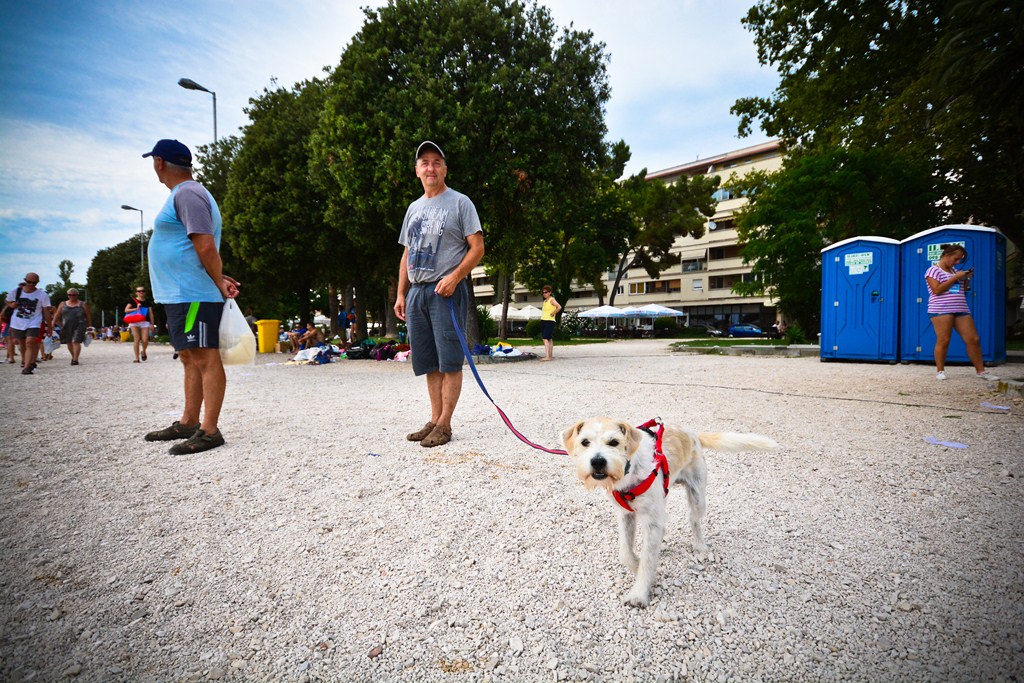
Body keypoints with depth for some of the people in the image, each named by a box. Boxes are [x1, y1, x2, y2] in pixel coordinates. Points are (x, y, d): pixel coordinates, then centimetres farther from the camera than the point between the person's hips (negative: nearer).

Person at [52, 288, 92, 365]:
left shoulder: (83, 304, 5)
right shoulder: (63, 304, 13)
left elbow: (88, 316, 5)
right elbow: (57, 315, 11)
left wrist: (90, 326, 2)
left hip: (79, 325, -4)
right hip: (66, 326, 4)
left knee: (76, 341, -15)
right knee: (69, 342, 10)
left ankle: (75, 359, -15)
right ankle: (73, 356, 31)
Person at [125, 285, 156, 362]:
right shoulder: (133, 300, 5)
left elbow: (151, 314, 11)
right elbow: (126, 310, 0)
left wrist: (152, 324, 6)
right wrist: (136, 309, -14)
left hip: (145, 322, 1)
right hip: (134, 322, -1)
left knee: (145, 340, -10)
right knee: (136, 339, -5)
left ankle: (143, 352, 22)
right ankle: (137, 358, 1)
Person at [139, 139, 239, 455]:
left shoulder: (187, 194, -11)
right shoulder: (184, 194, 22)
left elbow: (206, 246, -21)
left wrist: (219, 284, -12)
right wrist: (218, 278, 10)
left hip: (194, 296, -11)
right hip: (181, 295, 11)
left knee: (204, 359, -9)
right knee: (191, 359, 13)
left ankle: (209, 431, -7)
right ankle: (188, 423, 22)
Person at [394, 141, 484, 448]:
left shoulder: (460, 202, 2)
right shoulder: (414, 208, 20)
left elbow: (477, 247, -5)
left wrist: (454, 277, -18)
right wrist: (400, 294, 14)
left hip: (446, 290, -6)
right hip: (416, 292, 7)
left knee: (449, 361, -6)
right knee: (429, 362, 8)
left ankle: (444, 425, 0)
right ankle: (434, 420, 16)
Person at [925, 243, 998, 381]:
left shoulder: (955, 271, 21)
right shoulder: (933, 270, -1)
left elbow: (963, 290, 27)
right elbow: (937, 290, -13)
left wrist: (966, 279, 10)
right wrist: (955, 278, -9)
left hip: (961, 309, 7)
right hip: (941, 310, -7)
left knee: (973, 339, 2)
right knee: (943, 340, -9)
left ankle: (981, 371, 9)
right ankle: (940, 371, 1)